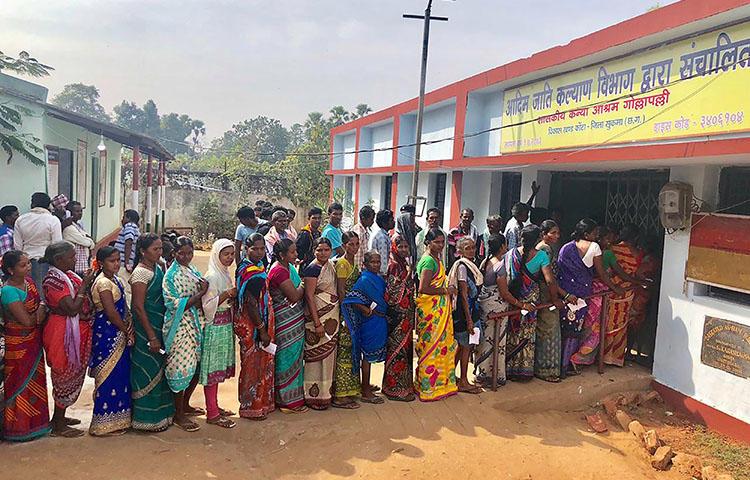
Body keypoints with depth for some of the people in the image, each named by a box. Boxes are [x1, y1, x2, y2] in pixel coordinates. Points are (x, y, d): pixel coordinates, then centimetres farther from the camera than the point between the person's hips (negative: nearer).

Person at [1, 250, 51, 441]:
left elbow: (40, 304, 9)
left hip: (34, 341, 8)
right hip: (19, 344, -8)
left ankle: (34, 422, 34)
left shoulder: (28, 280, 0)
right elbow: (27, 321, -25)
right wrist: (42, 310, -9)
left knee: (35, 380, 18)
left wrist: (40, 312, -14)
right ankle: (19, 427, 20)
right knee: (21, 384, 5)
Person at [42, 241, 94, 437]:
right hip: (64, 333, -9)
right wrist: (84, 285, -21)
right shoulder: (54, 280, -21)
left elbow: (82, 299, 11)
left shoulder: (67, 274, 7)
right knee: (65, 378, 2)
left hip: (75, 331, 9)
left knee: (70, 376, 20)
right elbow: (72, 308, -27)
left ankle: (59, 416, 36)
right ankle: (59, 426, 16)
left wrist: (88, 282, -2)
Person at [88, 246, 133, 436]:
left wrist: (128, 330, 2)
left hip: (117, 334, 9)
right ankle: (105, 424, 9)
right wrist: (127, 331, -11)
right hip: (108, 335, -9)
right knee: (110, 377, -2)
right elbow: (111, 312, -21)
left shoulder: (113, 279, 11)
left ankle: (117, 418, 27)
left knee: (120, 375, 15)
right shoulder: (103, 283, -17)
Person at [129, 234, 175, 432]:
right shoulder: (141, 273, -16)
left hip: (159, 326, 8)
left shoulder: (158, 268, 9)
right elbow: (138, 307, -19)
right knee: (149, 372, 1)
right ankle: (147, 419, 12)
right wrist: (152, 337, -19)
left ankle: (160, 412, 28)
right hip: (146, 329, -8)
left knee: (159, 370, 16)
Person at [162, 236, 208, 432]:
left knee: (196, 368, 15)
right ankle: (179, 415, 12)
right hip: (180, 327, -8)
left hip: (196, 326, 8)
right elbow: (176, 306, -19)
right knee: (182, 369, -1)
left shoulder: (193, 271, 10)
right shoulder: (172, 275, -12)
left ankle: (185, 405, 33)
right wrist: (200, 293, -20)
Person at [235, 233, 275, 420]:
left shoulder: (258, 266, 9)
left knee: (262, 365, 19)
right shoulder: (249, 271, -20)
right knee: (252, 366, 3)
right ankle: (250, 407, 17)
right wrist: (262, 330, -21)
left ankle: (262, 402, 32)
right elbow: (251, 303, -23)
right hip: (252, 326, -9)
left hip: (261, 324, 9)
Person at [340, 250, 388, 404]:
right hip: (370, 322, -8)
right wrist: (366, 310, -21)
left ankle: (366, 385, 30)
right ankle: (366, 393, 7)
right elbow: (352, 299, -24)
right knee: (368, 354, -1)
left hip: (380, 322, 8)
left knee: (370, 354, 17)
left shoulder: (379, 279, 10)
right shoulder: (364, 280, -16)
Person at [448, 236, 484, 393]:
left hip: (471, 308, 9)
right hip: (464, 310, -9)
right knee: (466, 346, 0)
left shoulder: (470, 265, 12)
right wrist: (469, 319, -20)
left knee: (462, 346, 15)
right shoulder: (462, 266, -16)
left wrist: (472, 316, 16)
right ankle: (463, 382, 10)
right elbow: (464, 295, -19)